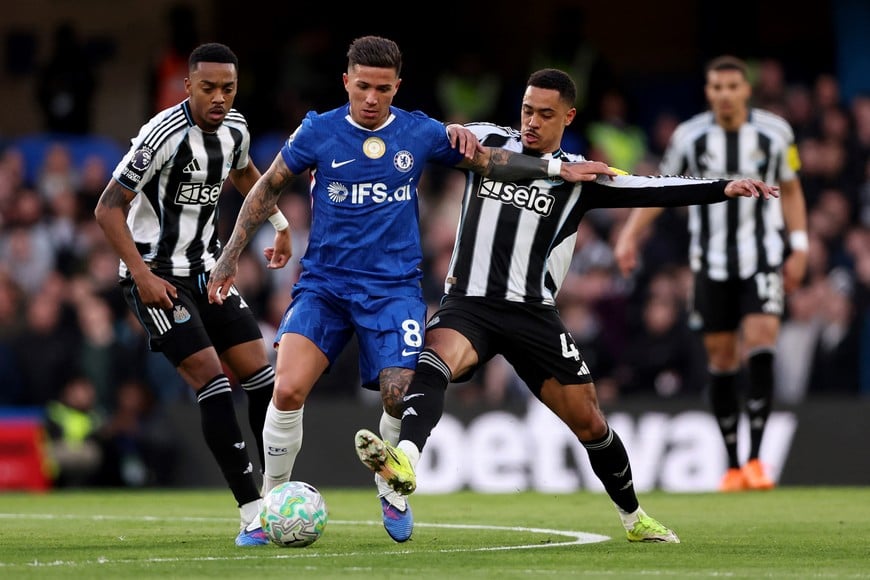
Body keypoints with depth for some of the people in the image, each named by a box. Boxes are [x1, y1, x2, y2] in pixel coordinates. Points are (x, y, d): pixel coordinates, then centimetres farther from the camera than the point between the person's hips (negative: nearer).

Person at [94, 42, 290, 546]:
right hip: (156, 276, -8)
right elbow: (109, 209, -19)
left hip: (205, 271, 8)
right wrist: (143, 275, -24)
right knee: (211, 378, -17)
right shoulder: (165, 134, -21)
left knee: (260, 374, 1)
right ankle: (253, 516, -18)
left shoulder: (235, 130, 2)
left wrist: (280, 223, 33)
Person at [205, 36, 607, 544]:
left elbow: (492, 161, 14)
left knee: (402, 397, -15)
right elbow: (268, 189, 10)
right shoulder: (318, 132, -2)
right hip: (324, 286, -1)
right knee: (288, 390, -19)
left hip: (394, 288, 1)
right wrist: (232, 255, 9)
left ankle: (392, 493, 15)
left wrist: (559, 169, 9)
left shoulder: (419, 133, 1)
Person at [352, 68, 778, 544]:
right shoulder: (486, 141, 7)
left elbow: (651, 190, -7)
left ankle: (633, 517, 28)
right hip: (468, 304, 0)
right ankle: (404, 460, -56)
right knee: (435, 360, -34)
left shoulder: (579, 176, 3)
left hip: (532, 313, 1)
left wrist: (724, 188, -18)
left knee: (588, 422, 6)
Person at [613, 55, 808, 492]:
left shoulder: (774, 133, -2)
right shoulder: (689, 137, -3)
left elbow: (790, 190, 11)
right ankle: (733, 466, 12)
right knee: (721, 358, 2)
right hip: (712, 262, 1)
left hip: (763, 257, -1)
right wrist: (629, 235, -3)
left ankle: (755, 457, -16)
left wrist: (799, 247, 4)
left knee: (761, 342, -19)